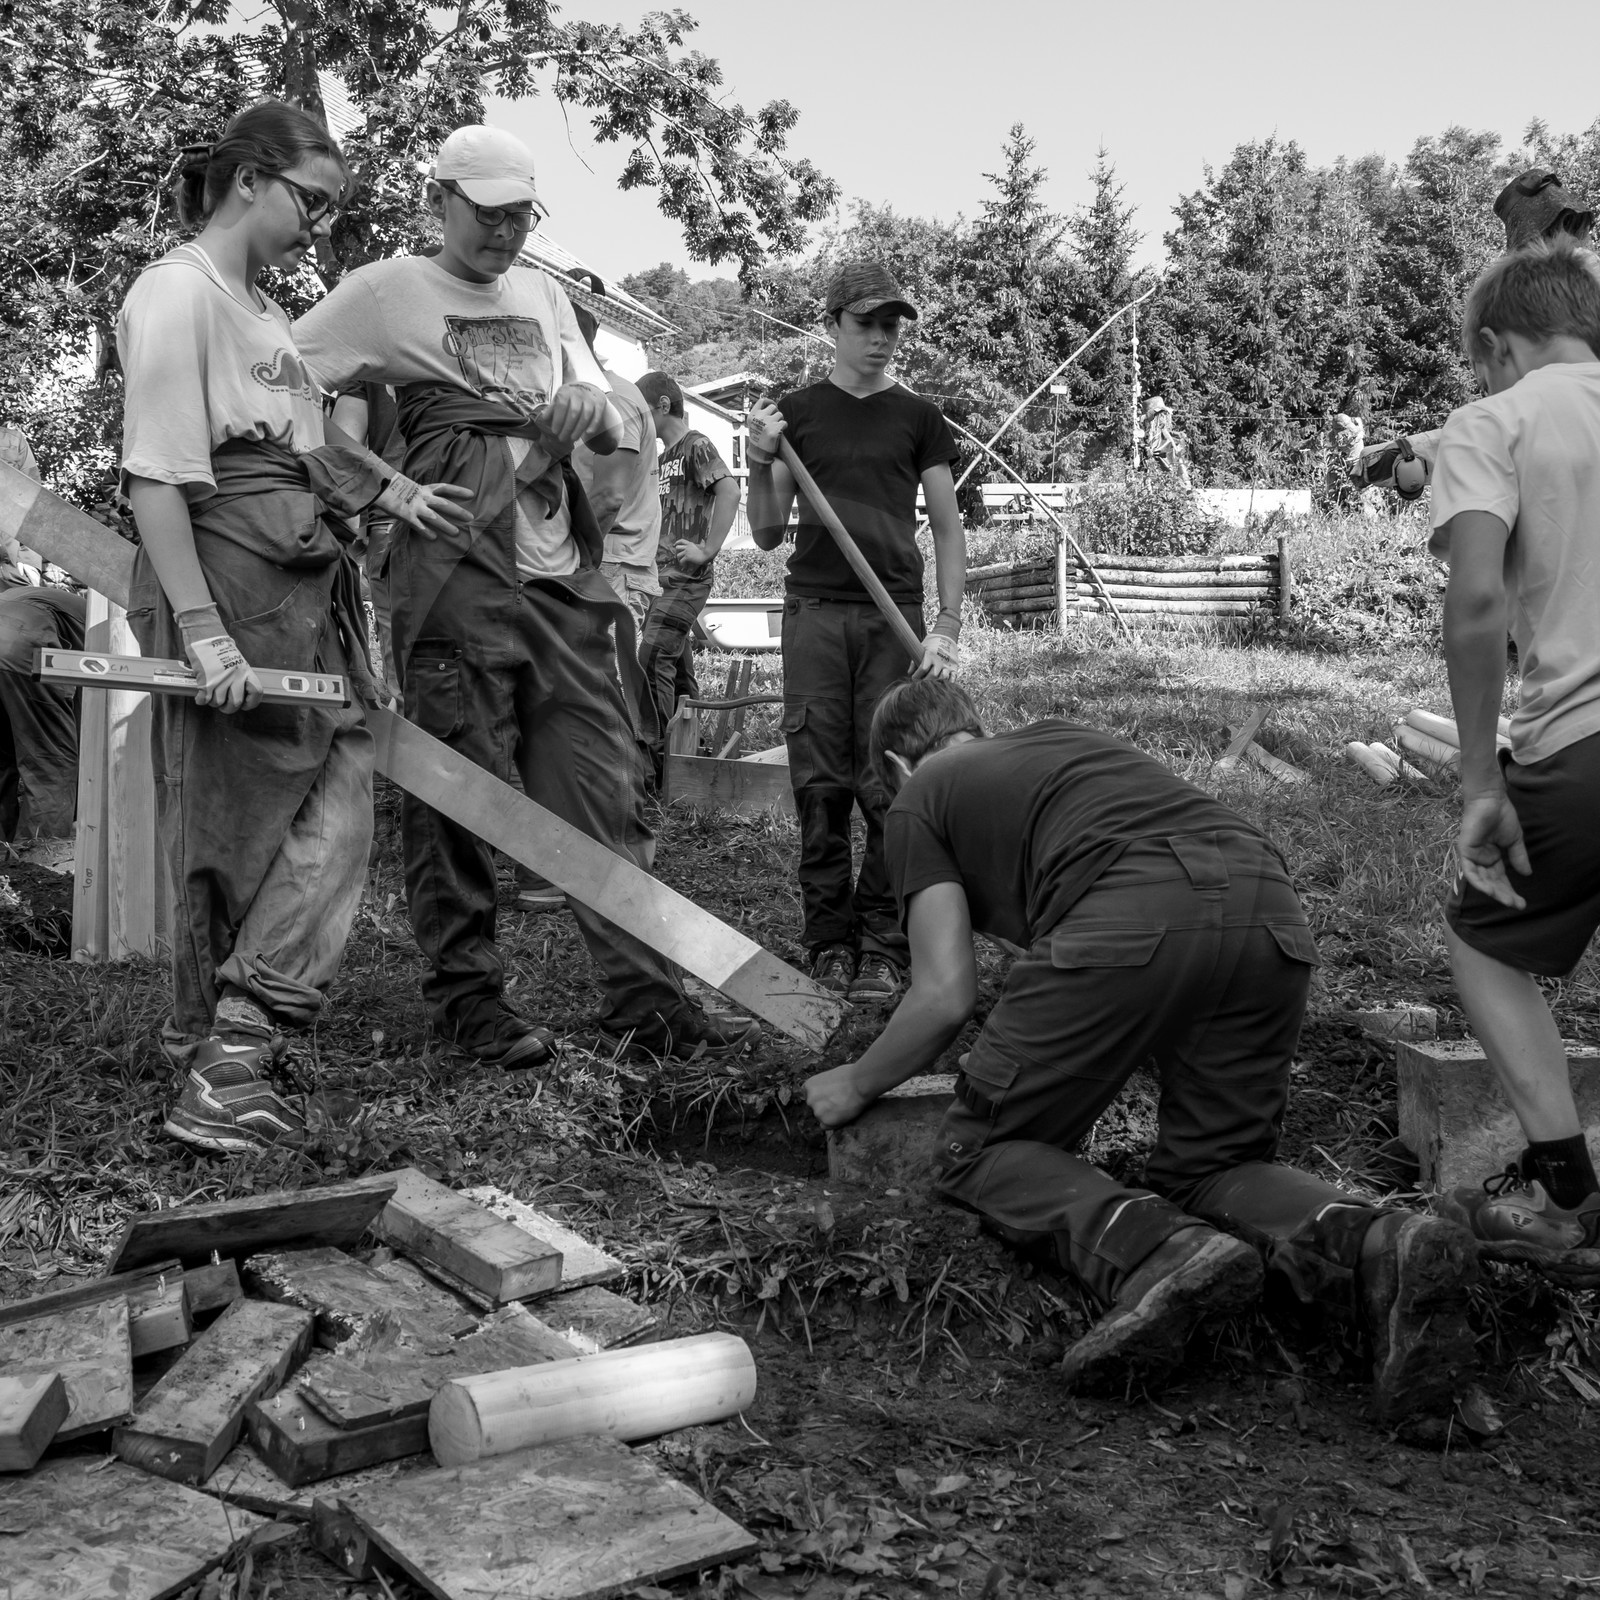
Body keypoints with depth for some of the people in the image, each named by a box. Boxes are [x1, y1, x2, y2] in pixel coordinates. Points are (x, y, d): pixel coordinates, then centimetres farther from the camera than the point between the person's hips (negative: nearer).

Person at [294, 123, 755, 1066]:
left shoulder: (543, 296, 21)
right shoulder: (387, 291, 4)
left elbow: (617, 435, 19)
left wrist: (592, 406, -4)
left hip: (564, 573, 5)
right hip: (457, 573, -5)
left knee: (607, 785, 0)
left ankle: (644, 1001, 2)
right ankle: (468, 1000, 9)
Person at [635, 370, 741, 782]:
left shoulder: (696, 446, -7)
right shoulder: (663, 455, 20)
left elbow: (729, 490, -22)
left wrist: (707, 550, -23)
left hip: (687, 577, -9)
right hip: (662, 576, 9)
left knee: (652, 659, -15)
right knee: (677, 663, 10)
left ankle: (655, 758, -13)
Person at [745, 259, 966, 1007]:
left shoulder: (918, 417, 11)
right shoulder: (796, 411, 10)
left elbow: (948, 528, 10)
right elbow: (768, 534, 10)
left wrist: (948, 624, -1)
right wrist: (760, 465, -8)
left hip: (895, 615, 0)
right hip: (815, 611, 0)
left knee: (892, 788, -6)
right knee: (820, 785, -2)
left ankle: (882, 946, 1)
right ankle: (829, 941, 7)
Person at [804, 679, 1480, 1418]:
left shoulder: (918, 801, 22)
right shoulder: (1066, 738, 39)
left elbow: (947, 994, 14)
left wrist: (856, 1084, 32)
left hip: (1131, 916, -6)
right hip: (1269, 905, 6)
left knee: (983, 1146, 12)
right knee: (1212, 1166, 20)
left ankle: (1155, 1251, -16)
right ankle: (1376, 1244, -10)